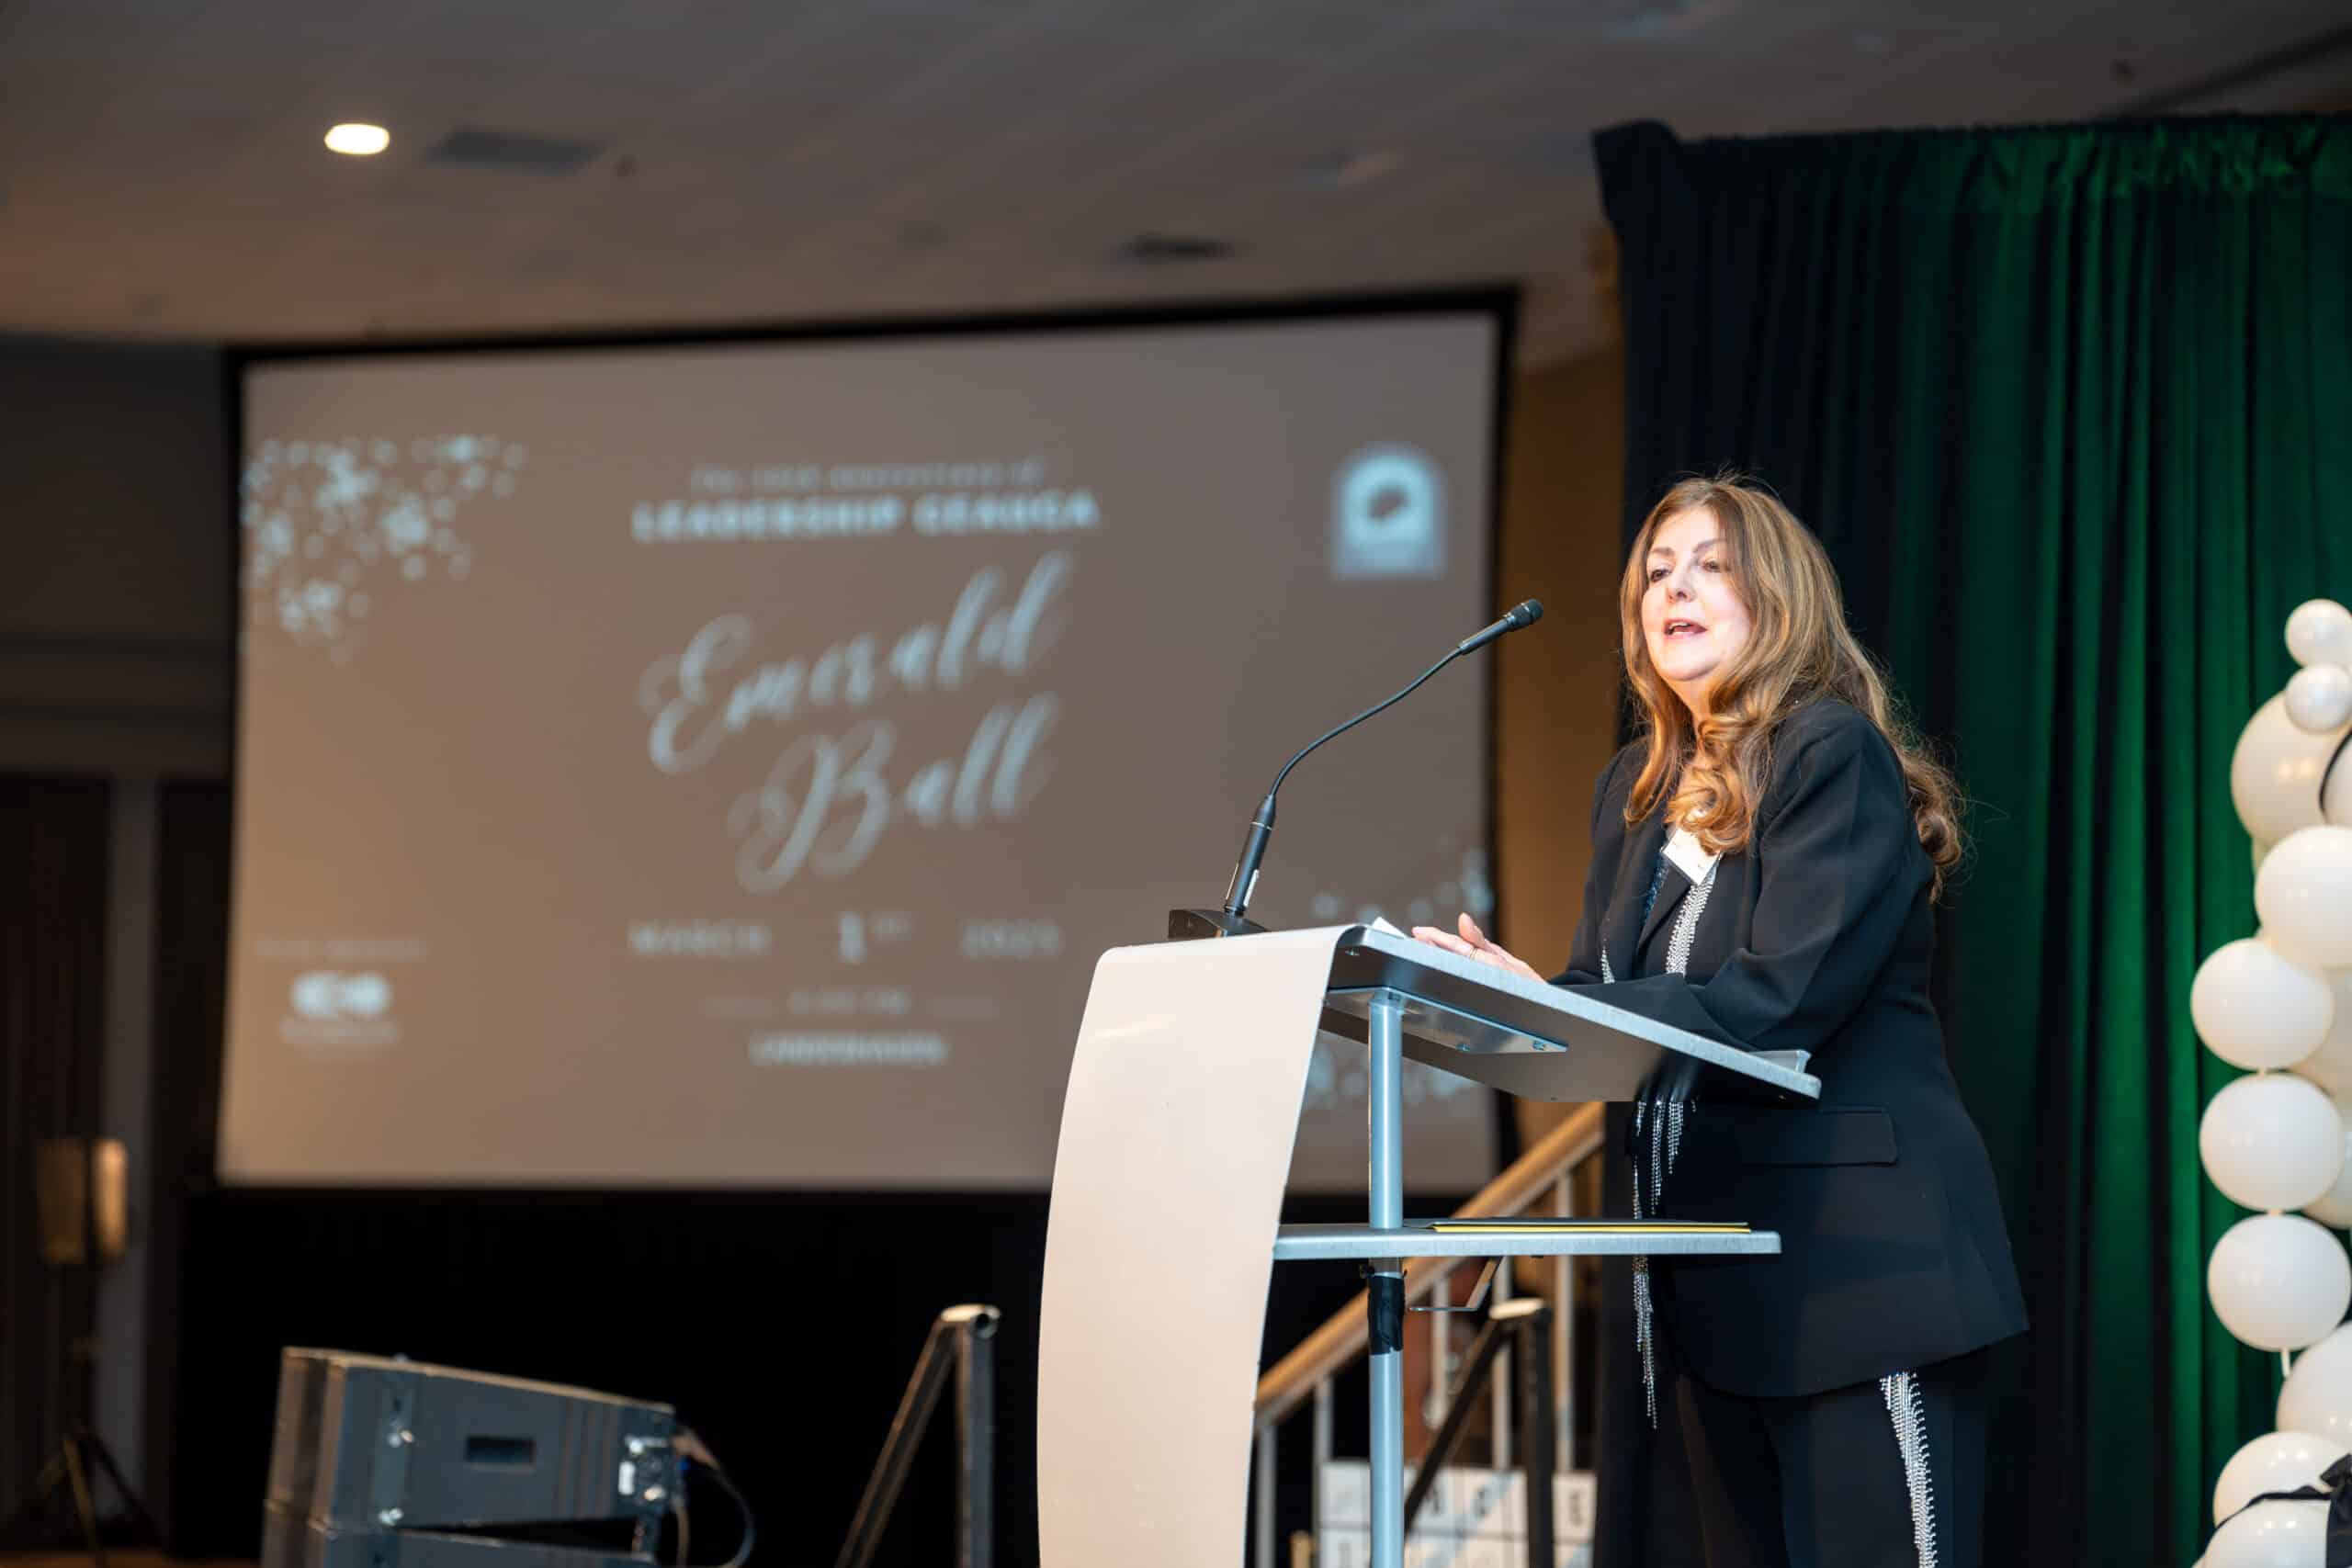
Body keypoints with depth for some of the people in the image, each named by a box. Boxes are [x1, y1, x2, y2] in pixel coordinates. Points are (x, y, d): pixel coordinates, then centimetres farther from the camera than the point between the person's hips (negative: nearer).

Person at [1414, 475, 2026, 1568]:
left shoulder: (1835, 754, -10)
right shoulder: (1636, 788, 15)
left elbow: (1774, 1002, -20)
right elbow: (1599, 995, 12)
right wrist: (1495, 992, -11)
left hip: (1857, 1251, -8)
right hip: (1711, 1262, 8)